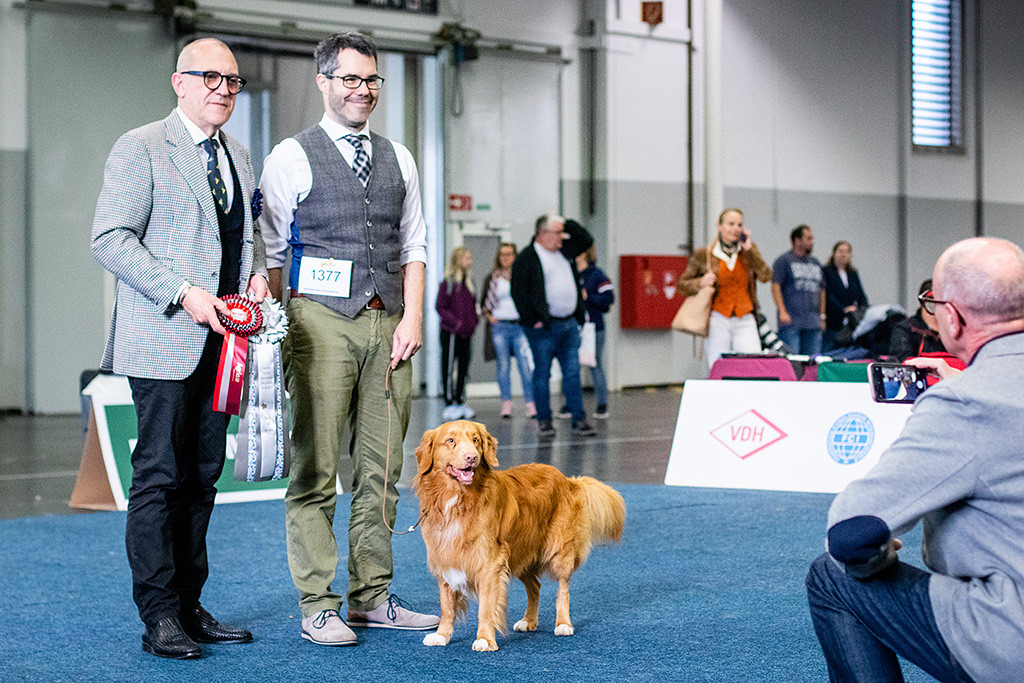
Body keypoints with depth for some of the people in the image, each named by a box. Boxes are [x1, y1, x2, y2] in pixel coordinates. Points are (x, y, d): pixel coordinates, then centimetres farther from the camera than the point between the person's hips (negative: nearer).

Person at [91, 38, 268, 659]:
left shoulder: (238, 157, 17)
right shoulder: (141, 148, -5)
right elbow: (111, 239, -12)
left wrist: (258, 271, 7)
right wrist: (183, 294, -18)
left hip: (220, 340, 7)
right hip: (164, 340, -7)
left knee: (203, 475, 9)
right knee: (160, 476, -6)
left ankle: (190, 606, 16)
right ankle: (160, 616, -1)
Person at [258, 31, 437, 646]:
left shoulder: (398, 159, 15)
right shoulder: (292, 158, 1)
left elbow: (413, 246, 15)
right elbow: (270, 253, 0)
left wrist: (412, 319, 3)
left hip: (388, 323, 5)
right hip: (322, 321, -5)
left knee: (381, 468, 7)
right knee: (316, 470, -4)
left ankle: (372, 597, 16)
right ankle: (318, 607, 1)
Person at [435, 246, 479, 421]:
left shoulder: (469, 282, 12)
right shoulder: (448, 282, -10)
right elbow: (440, 307, -11)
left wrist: (474, 321, 2)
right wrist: (456, 322, -18)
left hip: (466, 333, 7)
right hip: (450, 332, -7)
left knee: (463, 367, 10)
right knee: (449, 366, -2)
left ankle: (459, 402, 19)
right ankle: (449, 404, 2)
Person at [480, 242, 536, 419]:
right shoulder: (493, 277, 7)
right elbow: (483, 301, 16)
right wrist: (489, 317, 3)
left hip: (520, 325, 0)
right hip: (500, 326, 0)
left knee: (525, 365, -7)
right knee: (503, 366, 0)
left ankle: (530, 403, -5)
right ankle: (506, 404, 4)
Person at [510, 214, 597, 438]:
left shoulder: (565, 251, 14)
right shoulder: (526, 258, -7)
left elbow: (586, 240, 27)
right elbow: (518, 292, -10)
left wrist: (568, 224, 12)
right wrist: (533, 321, -12)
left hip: (569, 324, 6)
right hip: (544, 327, -6)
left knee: (572, 373, 5)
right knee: (542, 374, 2)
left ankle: (579, 420, 7)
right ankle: (544, 420, 10)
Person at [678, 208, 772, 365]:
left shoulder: (749, 251, 11)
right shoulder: (703, 255, 4)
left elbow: (766, 276, -3)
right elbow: (683, 283, 9)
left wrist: (749, 250, -7)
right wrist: (700, 283, -11)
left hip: (745, 321, 2)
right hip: (719, 320, -2)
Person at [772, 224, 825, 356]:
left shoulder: (815, 263, 20)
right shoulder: (783, 261, 0)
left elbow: (821, 290, 25)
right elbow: (775, 286, -8)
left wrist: (822, 315, 18)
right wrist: (782, 311, -17)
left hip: (814, 323, 6)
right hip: (791, 321, -6)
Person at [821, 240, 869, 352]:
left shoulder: (853, 274, 19)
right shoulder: (826, 272, 1)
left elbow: (861, 295, 14)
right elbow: (828, 295, -10)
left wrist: (862, 308, -8)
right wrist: (844, 310, -21)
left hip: (850, 325, 5)